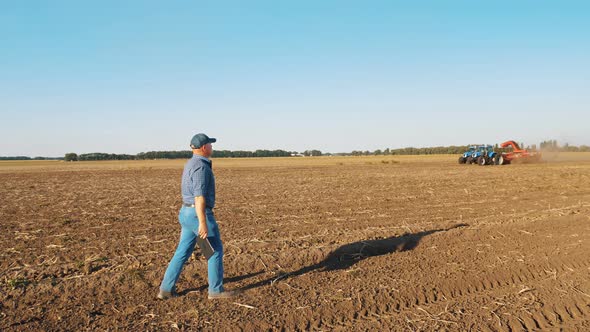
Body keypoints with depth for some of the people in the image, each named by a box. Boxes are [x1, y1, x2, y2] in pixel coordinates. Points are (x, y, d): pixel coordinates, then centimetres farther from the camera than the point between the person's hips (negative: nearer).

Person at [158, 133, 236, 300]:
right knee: (216, 250, 4)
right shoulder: (200, 167, -19)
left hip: (188, 213, 10)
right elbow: (199, 196, -25)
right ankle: (216, 290, 13)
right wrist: (203, 223, -27)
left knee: (183, 252, 13)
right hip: (199, 215, -10)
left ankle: (166, 289, 15)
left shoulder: (191, 164, 14)